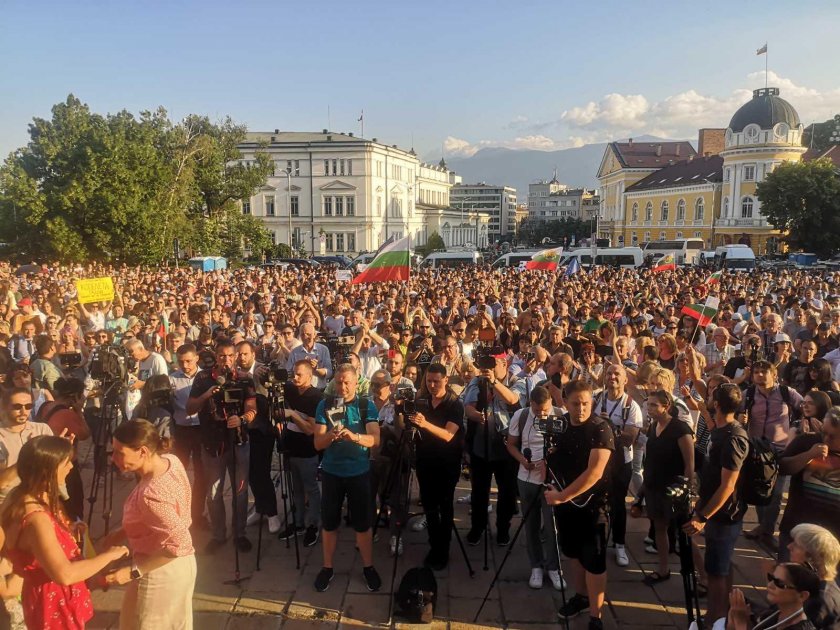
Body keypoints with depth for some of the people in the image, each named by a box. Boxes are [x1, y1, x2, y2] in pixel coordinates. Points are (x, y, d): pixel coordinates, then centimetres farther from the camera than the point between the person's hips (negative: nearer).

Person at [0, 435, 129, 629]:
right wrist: (109, 555, -27)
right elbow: (64, 574, -38)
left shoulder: (25, 496, -3)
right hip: (54, 604, -9)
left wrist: (70, 529, 4)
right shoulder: (35, 517, -33)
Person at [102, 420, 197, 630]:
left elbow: (177, 544, -32)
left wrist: (133, 572, -25)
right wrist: (123, 533, 7)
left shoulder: (151, 493, -33)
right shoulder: (171, 461, -7)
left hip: (160, 574, -8)